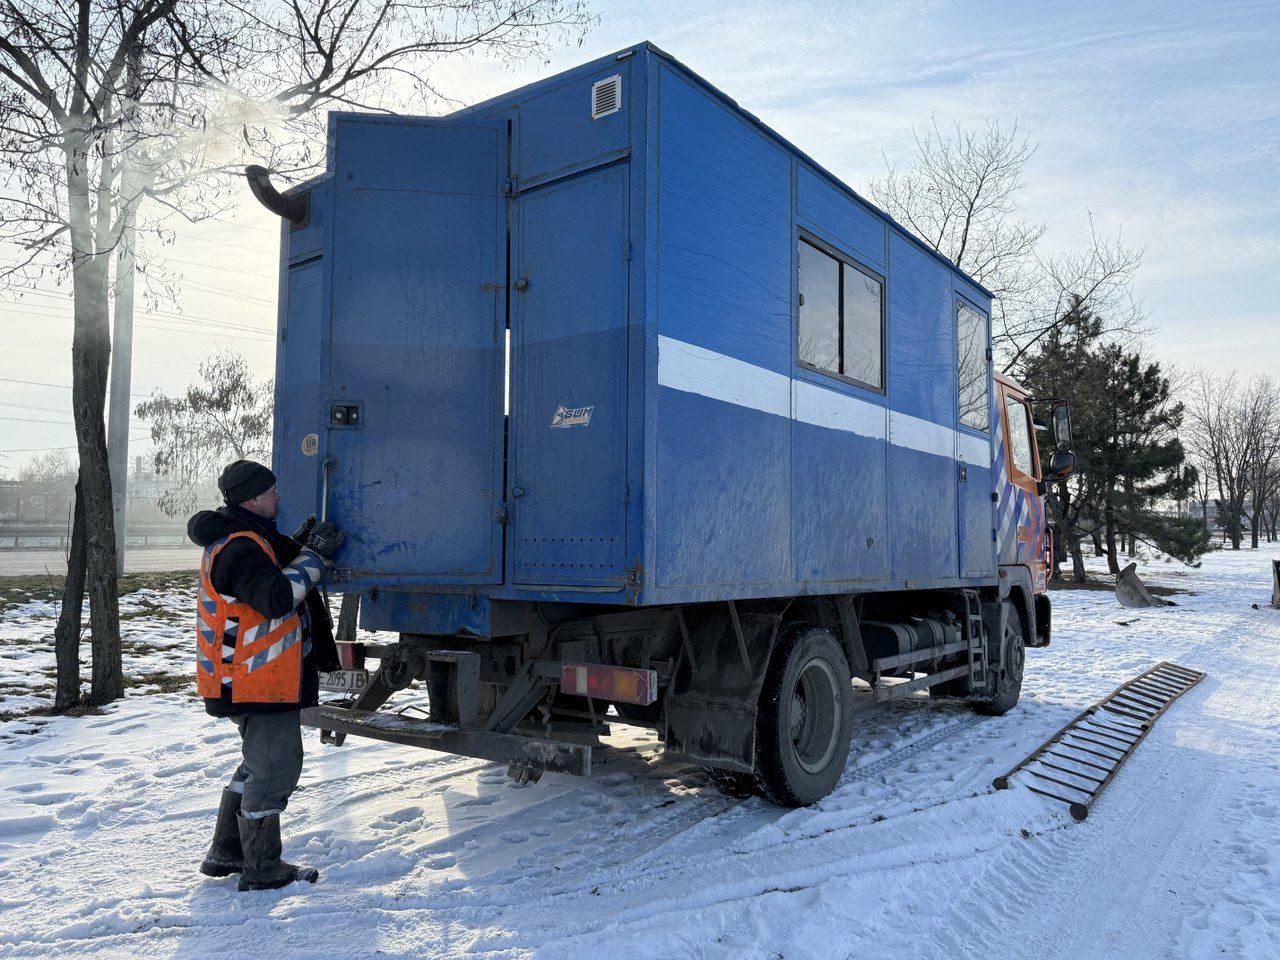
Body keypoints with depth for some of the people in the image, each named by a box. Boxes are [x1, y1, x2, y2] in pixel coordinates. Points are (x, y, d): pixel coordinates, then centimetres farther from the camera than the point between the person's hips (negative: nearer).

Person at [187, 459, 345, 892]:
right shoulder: (239, 548, -21)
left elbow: (273, 572, 22)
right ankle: (263, 870, 10)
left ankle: (226, 852, 32)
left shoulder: (240, 539, 14)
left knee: (260, 763, 22)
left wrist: (300, 545, 6)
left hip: (253, 678, 11)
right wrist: (315, 553, -23)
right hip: (259, 681, -11)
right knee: (275, 768, -1)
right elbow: (278, 596, -31)